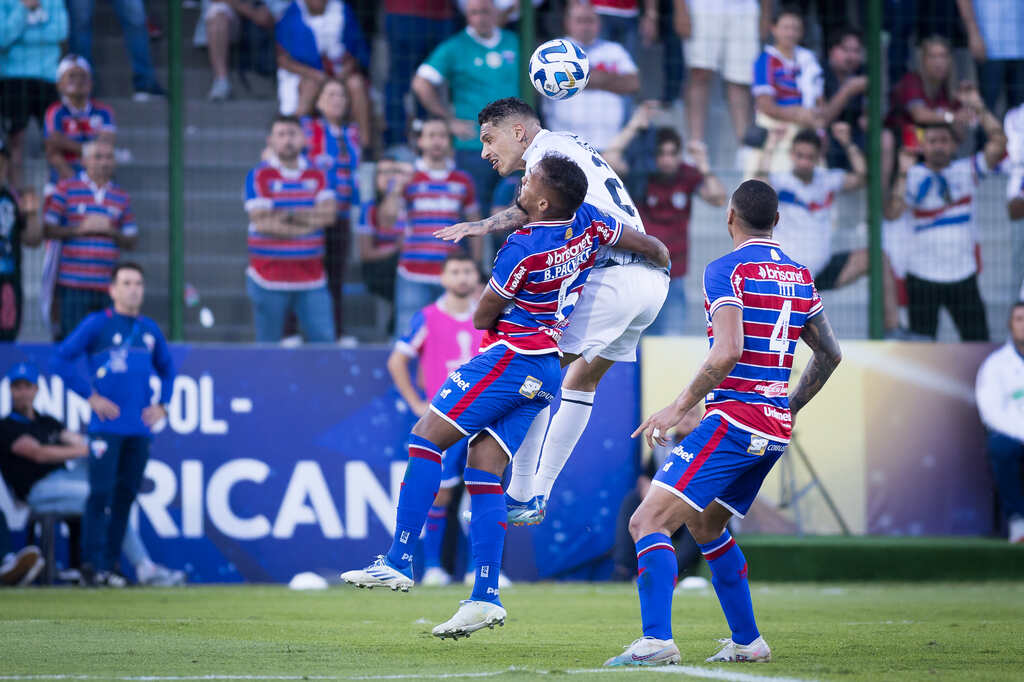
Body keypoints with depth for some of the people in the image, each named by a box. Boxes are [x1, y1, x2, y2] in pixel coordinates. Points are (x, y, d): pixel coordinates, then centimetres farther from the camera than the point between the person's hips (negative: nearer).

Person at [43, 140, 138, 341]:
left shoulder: (122, 197, 15)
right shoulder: (67, 188, 6)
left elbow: (131, 243, 14)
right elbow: (46, 229, 0)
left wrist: (111, 231, -4)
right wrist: (79, 229, -10)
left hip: (108, 286, 3)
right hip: (73, 284, -3)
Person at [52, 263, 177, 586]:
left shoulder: (150, 329, 14)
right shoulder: (96, 325, -1)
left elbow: (166, 369, 28)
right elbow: (62, 360, -4)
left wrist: (162, 405, 14)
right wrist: (91, 396, -9)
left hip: (140, 427, 5)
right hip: (107, 426, -5)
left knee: (126, 495, 5)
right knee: (101, 493, -12)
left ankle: (110, 565, 10)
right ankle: (91, 563, -10)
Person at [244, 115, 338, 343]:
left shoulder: (318, 176, 10)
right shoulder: (259, 176, -2)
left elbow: (329, 213, -5)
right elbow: (262, 223, -13)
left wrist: (289, 215, -14)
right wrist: (308, 223, -8)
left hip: (311, 279, 3)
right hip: (270, 279, -3)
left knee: (324, 342, -2)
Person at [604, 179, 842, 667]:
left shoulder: (727, 270, -9)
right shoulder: (799, 276, 14)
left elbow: (727, 353, -21)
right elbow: (829, 354, 21)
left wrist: (680, 407, -15)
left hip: (734, 419, -8)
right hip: (775, 432, 8)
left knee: (648, 522, -11)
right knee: (705, 525, 26)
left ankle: (656, 641, -26)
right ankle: (747, 642, 26)